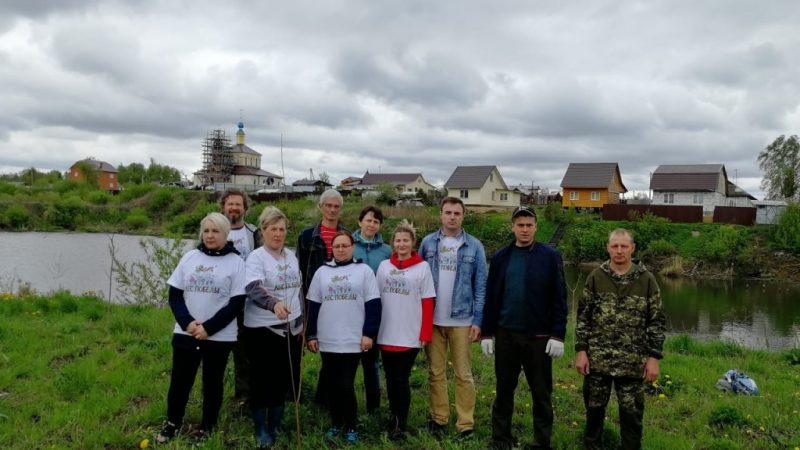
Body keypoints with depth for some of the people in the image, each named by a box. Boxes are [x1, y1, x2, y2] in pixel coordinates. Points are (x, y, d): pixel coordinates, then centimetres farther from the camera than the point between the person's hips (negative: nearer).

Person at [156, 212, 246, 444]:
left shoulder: (235, 262, -5)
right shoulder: (189, 257, 5)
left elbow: (236, 303, -9)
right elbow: (174, 295, 4)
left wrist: (208, 328, -15)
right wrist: (187, 322, -12)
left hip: (219, 337, -3)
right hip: (185, 334, 3)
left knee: (212, 383, 10)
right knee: (179, 380, 11)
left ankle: (207, 428, 28)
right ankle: (172, 423, 33)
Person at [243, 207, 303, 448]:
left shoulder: (291, 256, 7)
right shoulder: (256, 258, -12)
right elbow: (254, 289, -29)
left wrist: (301, 321, 15)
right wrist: (274, 304, -47)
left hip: (290, 327, 6)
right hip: (262, 329, -6)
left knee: (284, 380, 13)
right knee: (262, 381, 4)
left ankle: (275, 427, 29)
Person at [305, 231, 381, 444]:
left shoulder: (364, 270, 0)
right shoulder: (322, 272, 8)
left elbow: (373, 304, -3)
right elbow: (313, 305, 9)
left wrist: (369, 333, -8)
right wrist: (311, 335, 5)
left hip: (353, 340, -3)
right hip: (327, 341, 3)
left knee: (346, 385, -2)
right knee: (333, 384, 11)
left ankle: (351, 427, 13)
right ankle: (336, 423, 25)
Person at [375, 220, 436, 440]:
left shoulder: (422, 267, -3)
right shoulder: (384, 265, 7)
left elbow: (427, 303, -4)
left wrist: (425, 334, -8)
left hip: (410, 335, -3)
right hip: (386, 334, 4)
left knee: (402, 379, 1)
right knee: (390, 378, 12)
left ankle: (401, 424, 14)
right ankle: (394, 417, 28)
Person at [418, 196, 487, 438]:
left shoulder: (474, 246, -2)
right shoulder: (428, 243, 1)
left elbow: (481, 286, -1)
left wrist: (477, 320, -6)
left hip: (462, 319, -1)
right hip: (432, 319, 2)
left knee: (463, 374, 6)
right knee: (435, 372, 12)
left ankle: (466, 423, 15)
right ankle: (438, 417, 24)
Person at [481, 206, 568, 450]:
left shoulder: (550, 257, -4)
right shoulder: (501, 257, 3)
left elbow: (559, 299, -5)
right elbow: (491, 298, 5)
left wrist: (558, 335, -9)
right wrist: (487, 333, 3)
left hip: (539, 336, -2)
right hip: (506, 334, 2)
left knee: (541, 393, 8)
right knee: (504, 390, 13)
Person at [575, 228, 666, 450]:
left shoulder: (646, 279, -2)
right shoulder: (596, 277, 0)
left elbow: (657, 321, 1)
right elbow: (583, 317, 3)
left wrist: (653, 357, -4)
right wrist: (580, 350, -3)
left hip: (633, 362, -1)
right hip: (598, 358, 1)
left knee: (632, 413, 8)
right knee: (594, 406, 14)